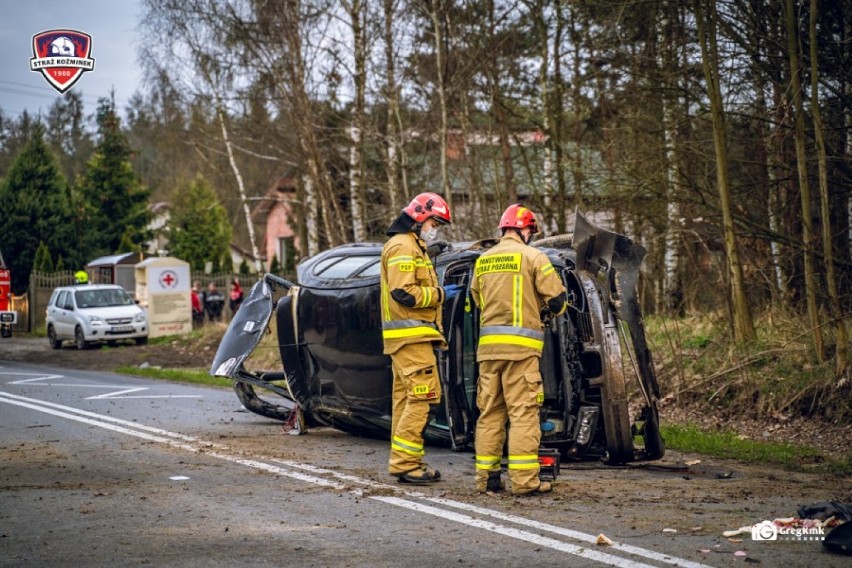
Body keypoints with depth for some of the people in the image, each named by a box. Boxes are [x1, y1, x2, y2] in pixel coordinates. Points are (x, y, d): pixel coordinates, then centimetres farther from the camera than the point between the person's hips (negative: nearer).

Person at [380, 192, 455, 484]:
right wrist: (439, 294, -10)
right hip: (411, 336, -11)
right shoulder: (402, 247, -11)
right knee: (423, 395, -14)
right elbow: (404, 293, -21)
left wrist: (435, 294, 8)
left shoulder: (413, 246, 23)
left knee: (406, 398, 11)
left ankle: (403, 462, 15)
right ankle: (405, 462, -14)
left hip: (411, 337, 11)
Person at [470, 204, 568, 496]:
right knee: (523, 412, -4)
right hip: (520, 344, -5)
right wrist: (549, 310, 18)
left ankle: (486, 477, 11)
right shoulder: (533, 256, -3)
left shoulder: (482, 261, 14)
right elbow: (557, 299, -4)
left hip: (488, 344, 5)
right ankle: (524, 480, -7)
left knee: (489, 411, 10)